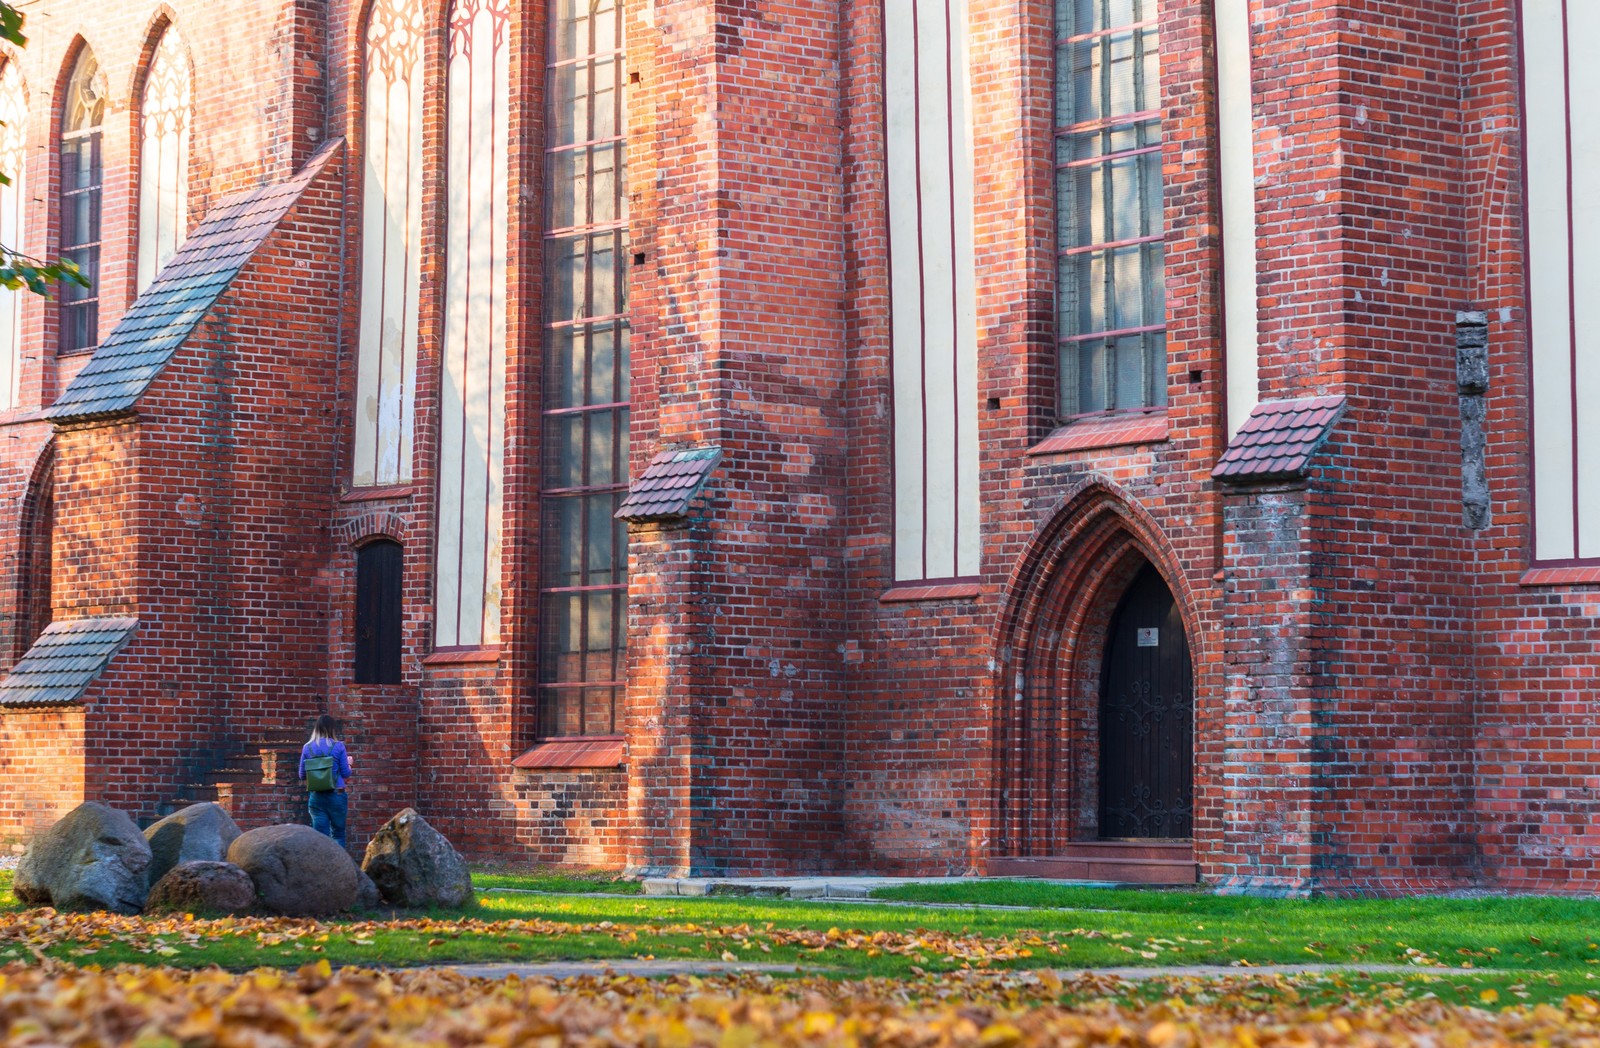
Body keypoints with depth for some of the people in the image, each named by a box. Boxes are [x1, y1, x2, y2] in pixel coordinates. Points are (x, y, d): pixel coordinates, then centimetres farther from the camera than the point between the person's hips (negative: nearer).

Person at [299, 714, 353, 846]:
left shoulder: (307, 747, 1)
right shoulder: (338, 746, -6)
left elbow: (302, 776, 6)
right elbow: (346, 773, -3)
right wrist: (348, 762, 18)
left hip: (316, 797, 2)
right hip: (336, 795, -2)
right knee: (338, 835, 9)